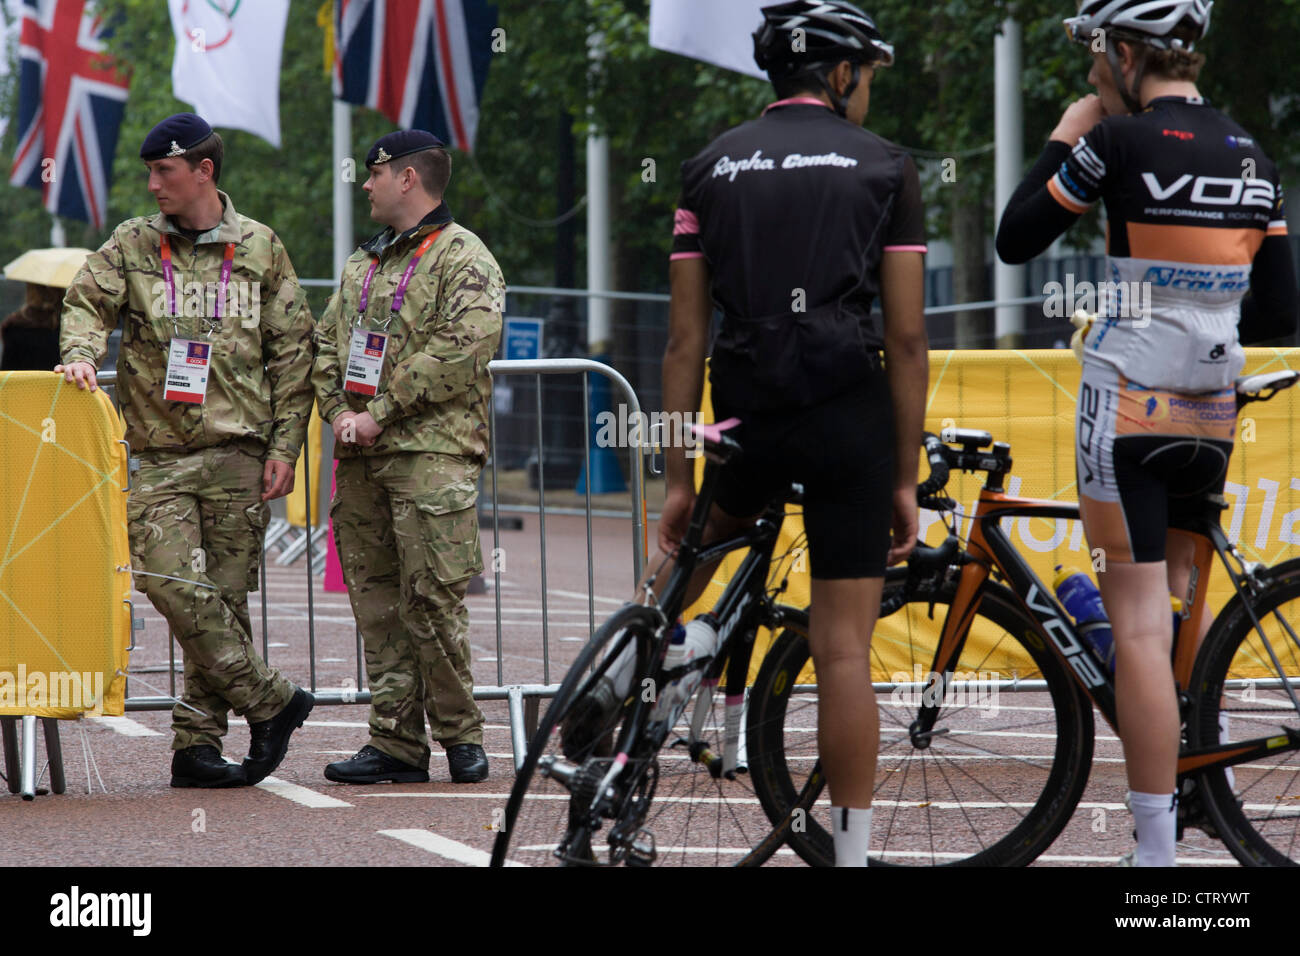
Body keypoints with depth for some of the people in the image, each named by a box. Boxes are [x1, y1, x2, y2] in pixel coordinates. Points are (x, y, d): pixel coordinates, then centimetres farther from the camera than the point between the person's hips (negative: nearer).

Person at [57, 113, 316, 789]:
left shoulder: (260, 250, 8)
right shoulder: (132, 246, 10)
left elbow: (292, 352, 8)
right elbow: (88, 299, 4)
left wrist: (283, 447, 2)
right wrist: (81, 351, -19)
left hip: (239, 454, 0)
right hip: (161, 456, 0)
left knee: (224, 598, -1)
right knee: (174, 586, -15)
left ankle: (197, 741, 4)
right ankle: (271, 701, -5)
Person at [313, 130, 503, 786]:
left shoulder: (463, 257, -2)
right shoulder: (362, 265, 23)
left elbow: (461, 349, -14)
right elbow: (326, 344, 23)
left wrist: (380, 413, -14)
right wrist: (338, 410, 3)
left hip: (432, 454, -7)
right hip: (362, 459, 7)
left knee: (431, 598, -11)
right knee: (377, 602, 4)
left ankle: (460, 736, -2)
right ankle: (396, 743, 6)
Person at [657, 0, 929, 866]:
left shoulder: (712, 169, 10)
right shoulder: (885, 167, 3)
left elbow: (686, 342, 5)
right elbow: (907, 340, -1)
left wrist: (679, 478, 9)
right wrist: (906, 480, 4)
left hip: (748, 416, 2)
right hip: (853, 415, -2)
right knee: (844, 648, 0)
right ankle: (851, 850, 1)